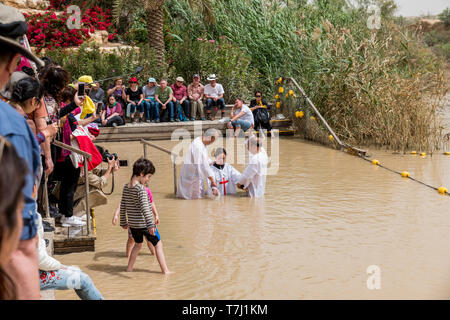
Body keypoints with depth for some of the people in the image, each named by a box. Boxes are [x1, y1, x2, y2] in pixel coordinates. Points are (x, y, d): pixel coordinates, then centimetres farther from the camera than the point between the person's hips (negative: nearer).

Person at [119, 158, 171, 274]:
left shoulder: (126, 187, 4)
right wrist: (151, 225, -30)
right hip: (144, 223, -7)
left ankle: (129, 268, 28)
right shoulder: (141, 188, -19)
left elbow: (122, 205, 11)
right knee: (158, 244, 6)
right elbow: (144, 207, -27)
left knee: (138, 244, 26)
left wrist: (123, 222, 21)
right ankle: (165, 270, 6)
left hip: (133, 224, 7)